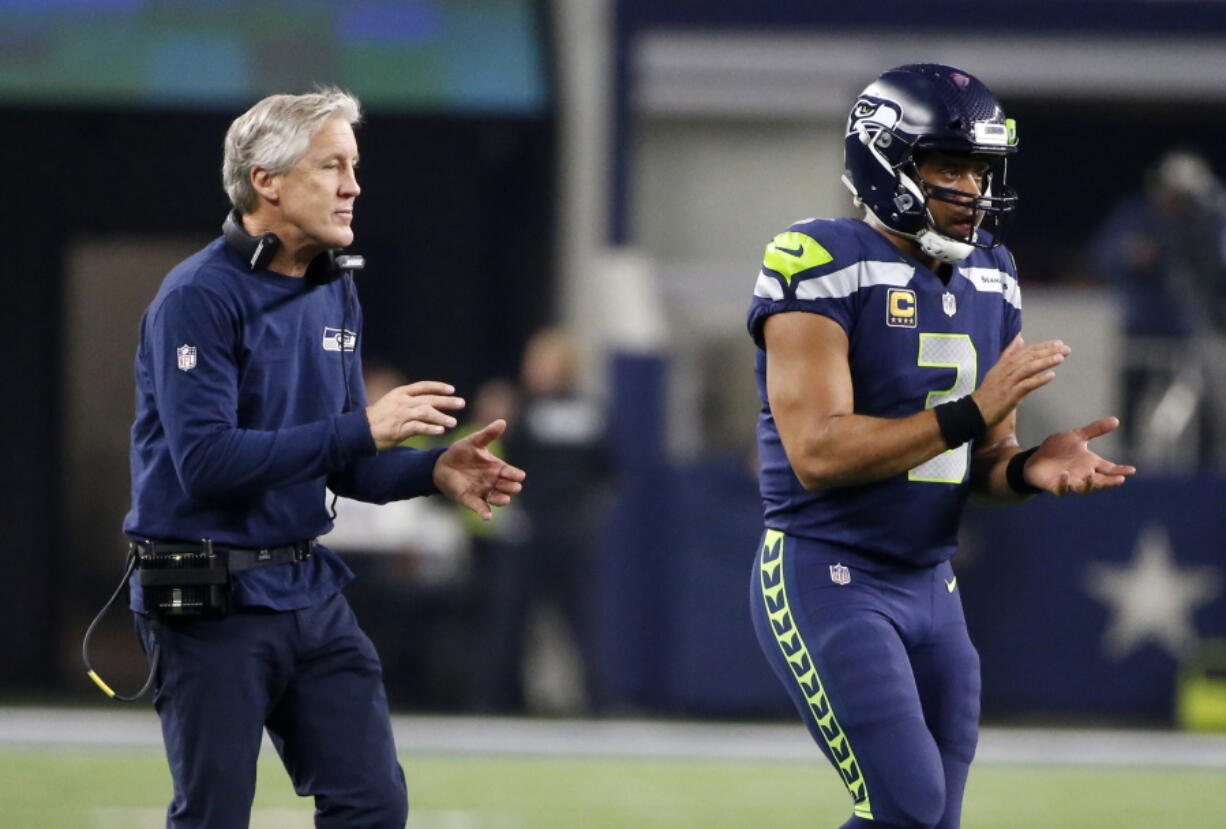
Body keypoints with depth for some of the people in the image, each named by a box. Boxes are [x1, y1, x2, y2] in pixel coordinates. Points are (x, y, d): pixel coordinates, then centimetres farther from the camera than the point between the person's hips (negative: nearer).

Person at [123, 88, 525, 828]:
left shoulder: (335, 293, 12)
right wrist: (362, 429, -25)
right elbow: (205, 461, -24)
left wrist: (434, 470, -4)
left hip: (312, 592, 7)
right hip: (212, 600, -7)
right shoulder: (200, 297, -14)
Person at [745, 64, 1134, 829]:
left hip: (929, 586, 8)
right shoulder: (823, 268, -14)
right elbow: (818, 454, -22)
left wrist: (1028, 469, -9)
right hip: (826, 576, -8)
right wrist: (971, 412, -24)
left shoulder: (991, 280, 10)